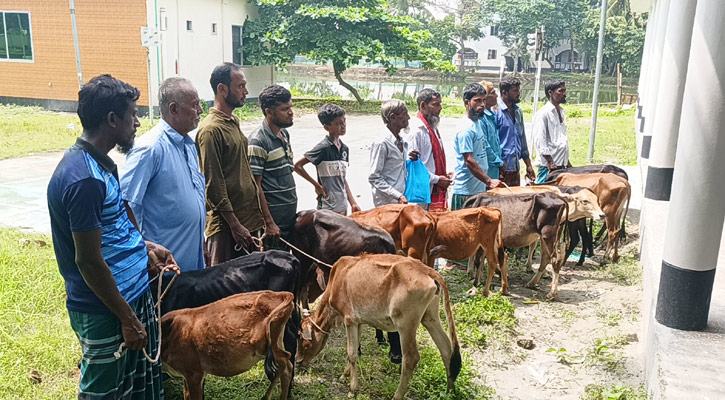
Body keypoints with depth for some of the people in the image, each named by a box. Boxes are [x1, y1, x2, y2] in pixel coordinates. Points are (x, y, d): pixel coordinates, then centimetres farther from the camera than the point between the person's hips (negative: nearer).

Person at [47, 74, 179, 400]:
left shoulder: (100, 163, 6)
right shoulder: (84, 178, -26)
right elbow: (90, 262, -24)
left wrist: (145, 247, 9)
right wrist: (128, 319, -17)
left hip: (134, 293, 9)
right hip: (105, 311, -9)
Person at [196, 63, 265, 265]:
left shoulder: (233, 122, 14)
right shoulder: (211, 129, -15)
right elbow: (213, 185, -18)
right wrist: (235, 225, -17)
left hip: (247, 217, 9)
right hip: (226, 224, -9)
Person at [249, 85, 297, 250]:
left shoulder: (284, 133, 10)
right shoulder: (258, 141, -16)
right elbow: (256, 186, -17)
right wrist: (269, 222, -18)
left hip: (290, 214, 8)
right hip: (274, 216, -8)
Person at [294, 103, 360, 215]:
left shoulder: (344, 149, 8)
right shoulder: (323, 147, -14)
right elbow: (297, 166, -12)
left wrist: (353, 203, 11)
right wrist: (317, 185, -9)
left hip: (342, 206, 7)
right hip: (328, 208, -7)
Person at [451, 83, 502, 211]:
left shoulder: (478, 124, 14)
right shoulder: (466, 129, -16)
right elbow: (469, 161, -22)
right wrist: (489, 181, -25)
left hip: (480, 189, 9)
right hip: (466, 192, -9)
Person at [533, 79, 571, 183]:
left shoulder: (560, 112, 18)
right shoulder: (543, 113, -9)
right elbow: (539, 141, -16)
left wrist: (567, 161, 20)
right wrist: (550, 162, -20)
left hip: (562, 164, 8)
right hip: (548, 164, -8)